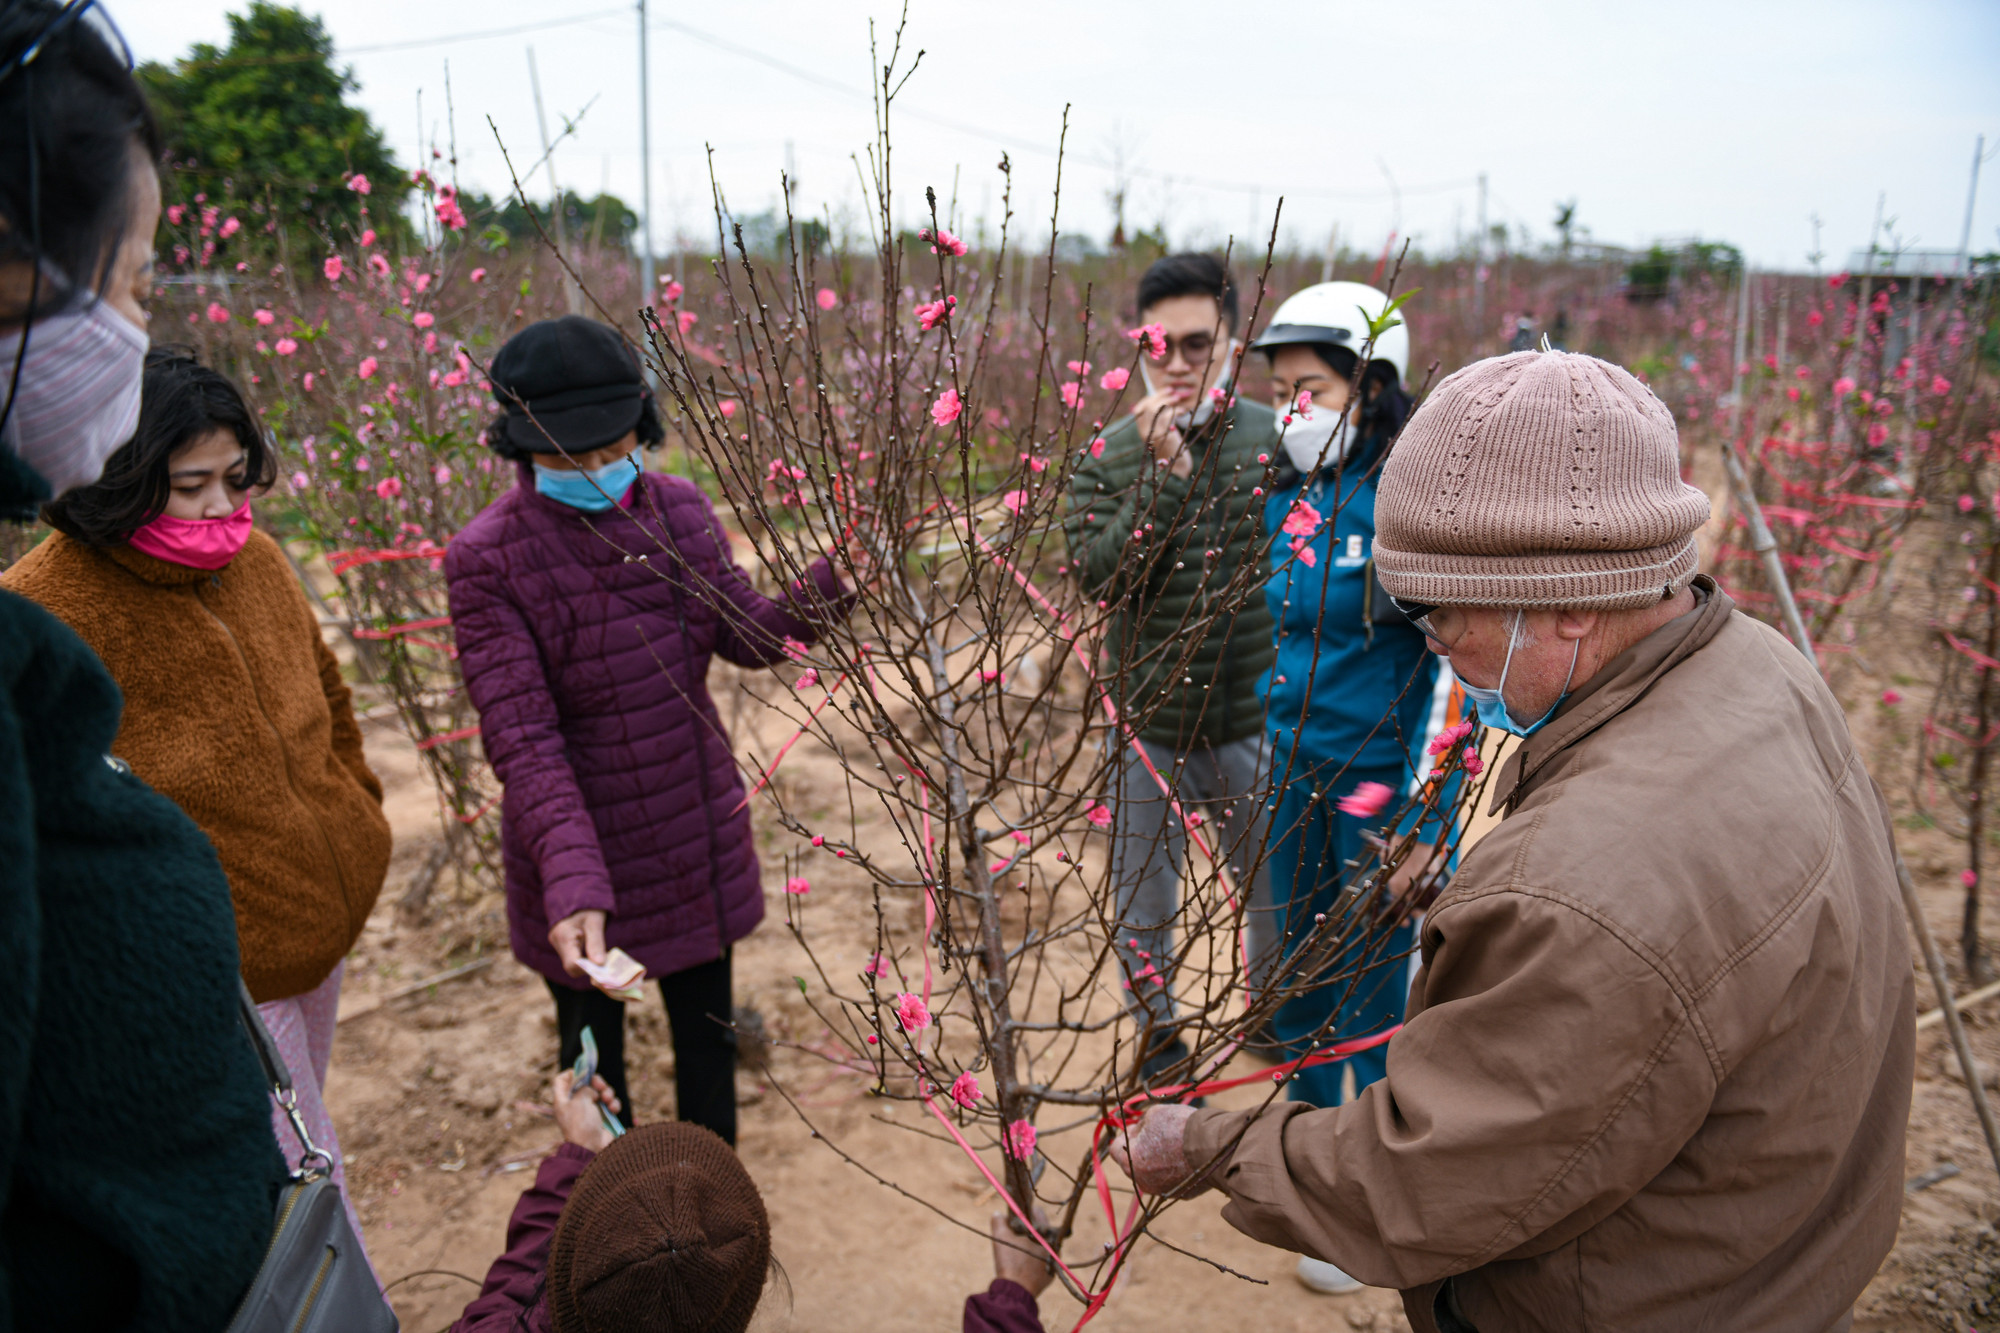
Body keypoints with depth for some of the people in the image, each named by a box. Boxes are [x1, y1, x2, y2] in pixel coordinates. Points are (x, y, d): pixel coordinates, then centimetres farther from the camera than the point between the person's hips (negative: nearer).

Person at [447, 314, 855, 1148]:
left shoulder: (680, 510, -5)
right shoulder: (488, 559, -19)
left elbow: (747, 635, 2)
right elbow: (520, 736, -24)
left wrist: (835, 580, -16)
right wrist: (571, 878, -36)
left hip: (696, 832, 4)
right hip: (577, 848, -4)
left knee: (707, 1031, 21)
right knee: (593, 1049, 19)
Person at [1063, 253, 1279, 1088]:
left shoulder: (1273, 439, -4)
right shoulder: (1108, 455, -4)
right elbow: (1096, 576, -15)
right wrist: (1166, 475, -23)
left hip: (1252, 718, 0)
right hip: (1147, 725, 0)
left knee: (1277, 889, 17)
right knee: (1144, 894, 16)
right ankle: (1157, 1037, 41)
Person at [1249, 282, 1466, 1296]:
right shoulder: (1287, 499, 3)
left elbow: (1453, 669, -17)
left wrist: (1423, 825, -19)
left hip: (1381, 784, -6)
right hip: (1296, 768, 7)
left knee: (1372, 995, 5)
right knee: (1302, 961, 19)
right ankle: (1311, 1121, 42)